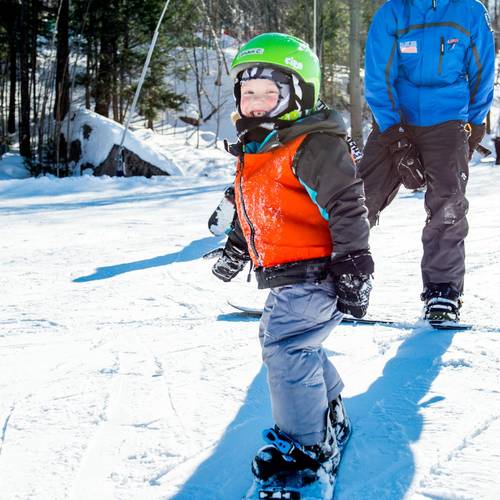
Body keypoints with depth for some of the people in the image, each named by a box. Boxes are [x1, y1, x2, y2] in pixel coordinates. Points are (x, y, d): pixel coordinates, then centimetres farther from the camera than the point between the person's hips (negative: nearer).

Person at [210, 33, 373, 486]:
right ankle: (330, 418, 43)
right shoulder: (255, 152, 14)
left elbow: (346, 206, -19)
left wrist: (352, 266, -21)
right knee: (290, 342, 22)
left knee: (285, 346, -19)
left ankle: (309, 446, -10)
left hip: (313, 273, -11)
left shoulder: (314, 147, -16)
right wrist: (236, 249, 32)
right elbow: (251, 211, 28)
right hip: (286, 274, 11)